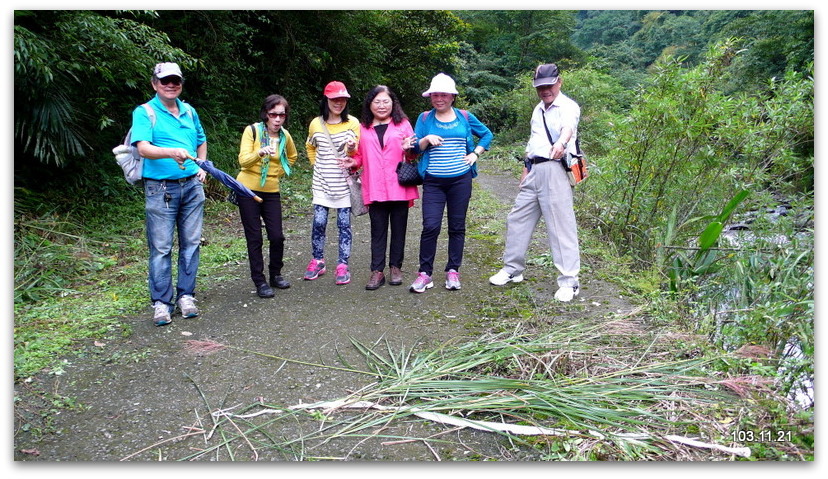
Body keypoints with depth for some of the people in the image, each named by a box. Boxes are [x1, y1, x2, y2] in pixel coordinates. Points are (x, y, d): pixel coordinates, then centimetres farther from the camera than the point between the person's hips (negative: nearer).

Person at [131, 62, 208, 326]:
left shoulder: (189, 111, 14)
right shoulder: (144, 113, -3)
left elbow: (201, 142, 28)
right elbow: (144, 148, -19)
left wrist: (202, 166, 13)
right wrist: (172, 152, -36)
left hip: (192, 186, 5)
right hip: (160, 188, -5)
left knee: (191, 243, 8)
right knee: (161, 247, -1)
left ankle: (185, 296, 19)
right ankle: (161, 302, 9)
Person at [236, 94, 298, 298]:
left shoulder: (285, 135, 3)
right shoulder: (252, 130, -9)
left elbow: (292, 156, 24)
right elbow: (243, 160, -19)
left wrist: (279, 171, 10)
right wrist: (261, 152, -38)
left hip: (272, 191, 4)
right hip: (249, 190, -3)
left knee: (277, 236, 1)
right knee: (254, 238, 1)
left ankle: (276, 274, 23)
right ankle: (260, 282, 11)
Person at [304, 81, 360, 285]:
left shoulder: (353, 123, -2)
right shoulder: (316, 124, 4)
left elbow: (356, 154, -2)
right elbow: (310, 148, 21)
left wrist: (351, 149, -24)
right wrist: (317, 165, 9)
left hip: (344, 182, -1)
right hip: (322, 182, 2)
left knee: (344, 224, 1)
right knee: (318, 222, 0)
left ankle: (343, 266, 10)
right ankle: (317, 261, 17)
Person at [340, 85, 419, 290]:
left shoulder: (403, 124, 7)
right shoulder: (363, 128, 10)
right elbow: (361, 154, 16)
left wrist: (408, 149, -15)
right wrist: (354, 162, -5)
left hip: (399, 187, 0)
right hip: (375, 189, 1)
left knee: (398, 229, 8)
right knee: (378, 230, 4)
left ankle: (395, 267, 21)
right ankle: (377, 271, 9)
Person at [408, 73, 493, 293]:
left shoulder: (464, 117, 6)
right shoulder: (425, 118, 5)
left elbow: (487, 135, 18)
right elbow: (415, 148, 4)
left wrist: (475, 153, 4)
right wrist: (426, 139, -15)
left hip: (460, 180, 1)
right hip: (433, 182, -1)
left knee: (457, 226, 6)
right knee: (431, 226, -10)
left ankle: (453, 271, 17)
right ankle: (425, 273, 1)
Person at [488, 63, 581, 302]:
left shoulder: (568, 106, -6)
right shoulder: (538, 110, 20)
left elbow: (568, 127, -29)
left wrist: (561, 142, -51)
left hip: (555, 171, -8)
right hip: (534, 171, 8)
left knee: (561, 226, -8)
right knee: (517, 219, 12)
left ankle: (569, 282, -1)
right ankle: (512, 269, 27)